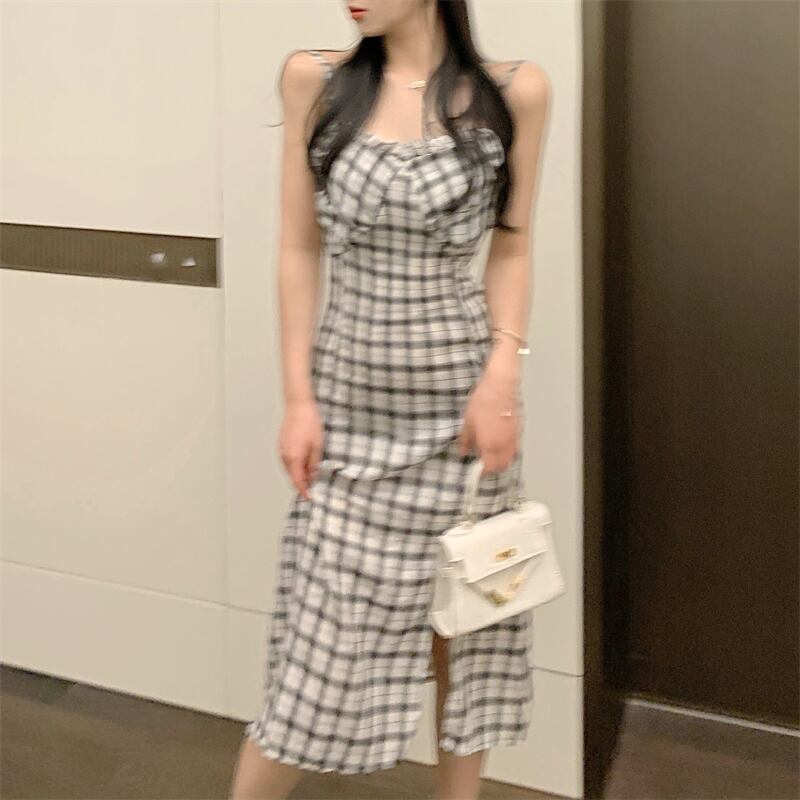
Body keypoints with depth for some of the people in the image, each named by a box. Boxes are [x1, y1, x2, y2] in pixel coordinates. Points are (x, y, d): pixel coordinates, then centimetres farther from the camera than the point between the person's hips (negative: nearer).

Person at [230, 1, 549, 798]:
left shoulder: (514, 91, -3)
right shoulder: (314, 80, -1)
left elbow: (510, 249, 4)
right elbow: (299, 250, 1)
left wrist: (503, 376, -8)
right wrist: (298, 397, -3)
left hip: (460, 397, 0)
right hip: (350, 399, 0)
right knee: (324, 624, 3)